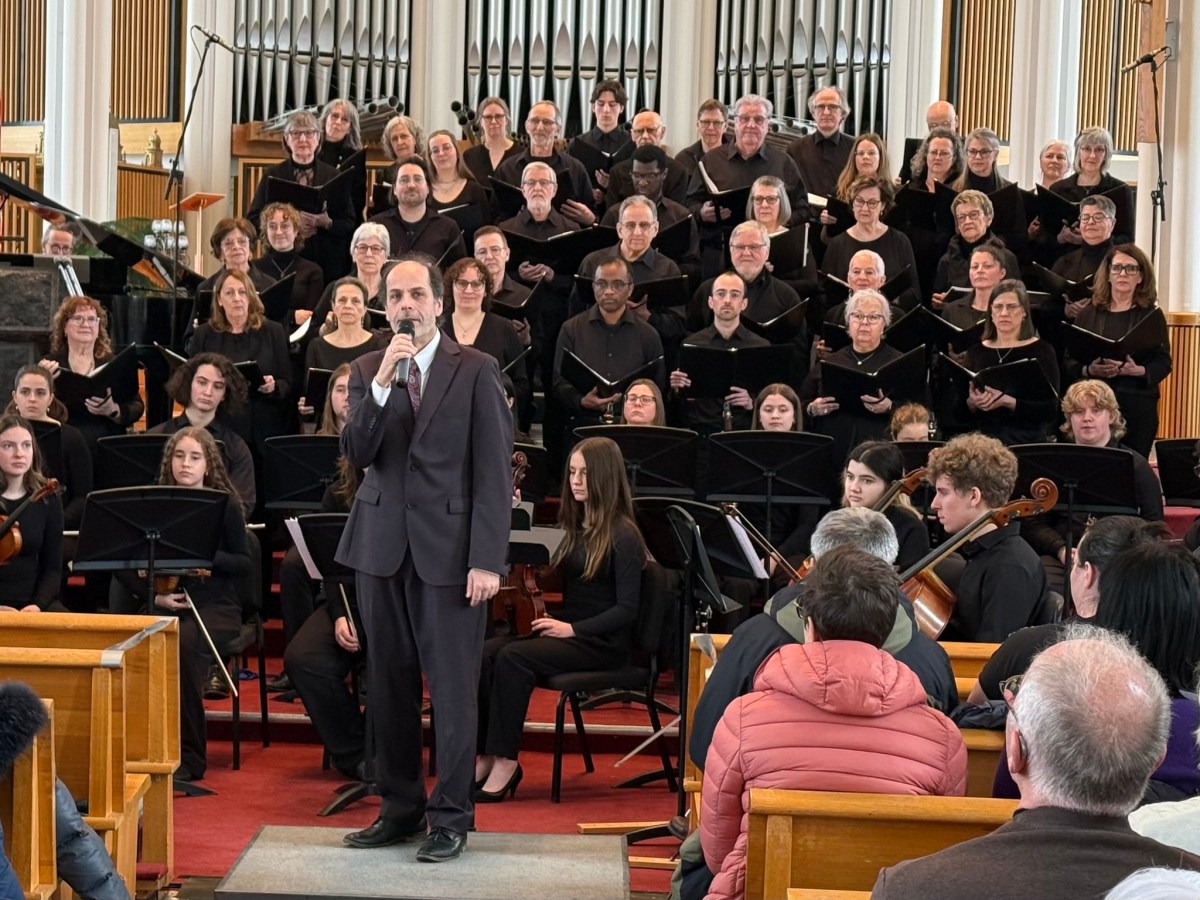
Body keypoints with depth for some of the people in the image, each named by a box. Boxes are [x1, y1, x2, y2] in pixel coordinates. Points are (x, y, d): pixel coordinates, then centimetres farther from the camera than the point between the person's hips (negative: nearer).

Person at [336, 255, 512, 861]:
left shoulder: (476, 371, -2)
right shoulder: (367, 370, 8)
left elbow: (495, 471, -5)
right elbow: (357, 456, -4)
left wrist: (487, 559, -11)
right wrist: (383, 383, -17)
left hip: (449, 546, -4)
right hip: (382, 544, 4)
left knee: (452, 686, 0)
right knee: (389, 685, 11)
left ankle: (450, 818, 11)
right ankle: (399, 809, 23)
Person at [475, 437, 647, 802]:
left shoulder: (622, 535, -8)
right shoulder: (576, 528, 15)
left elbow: (626, 610, -13)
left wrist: (572, 628, -21)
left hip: (603, 642, -7)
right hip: (565, 631, 7)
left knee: (513, 658, -30)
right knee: (485, 654, -20)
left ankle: (505, 761, -24)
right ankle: (488, 756, -22)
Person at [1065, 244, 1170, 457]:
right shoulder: (1087, 314, 9)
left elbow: (1164, 363, 1)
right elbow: (1070, 361, 6)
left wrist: (1138, 371, -18)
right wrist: (1089, 370, -14)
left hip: (1138, 404, -1)